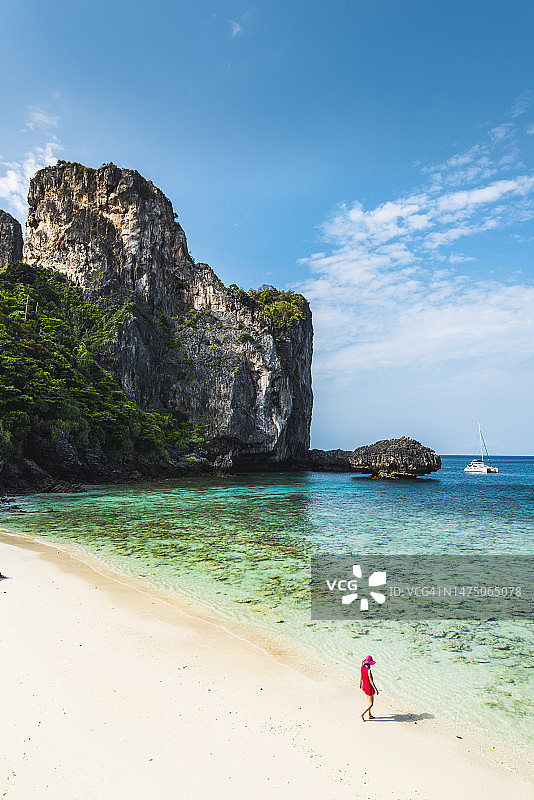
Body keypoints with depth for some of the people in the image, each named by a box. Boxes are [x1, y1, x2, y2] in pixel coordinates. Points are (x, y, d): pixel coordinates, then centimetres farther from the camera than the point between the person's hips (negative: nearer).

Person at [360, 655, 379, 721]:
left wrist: (360, 684, 24)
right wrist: (376, 689, -16)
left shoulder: (362, 668, -5)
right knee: (371, 704, 6)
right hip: (369, 688, -8)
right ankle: (362, 714, 3)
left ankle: (370, 715, 35)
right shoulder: (369, 670, -28)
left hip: (364, 686, 8)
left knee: (370, 702, 25)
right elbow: (371, 681, -25)